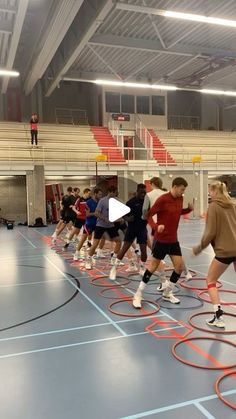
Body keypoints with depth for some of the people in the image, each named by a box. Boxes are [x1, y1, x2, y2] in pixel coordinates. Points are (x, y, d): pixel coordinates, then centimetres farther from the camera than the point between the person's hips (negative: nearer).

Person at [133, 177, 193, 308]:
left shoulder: (180, 199, 4)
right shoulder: (163, 199, -17)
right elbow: (149, 215, -14)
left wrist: (189, 209, 3)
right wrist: (156, 226, -30)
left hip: (174, 239, 7)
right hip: (161, 239, -7)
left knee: (179, 266, 4)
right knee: (153, 266, 0)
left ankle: (167, 293, 25)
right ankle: (138, 295, 15)